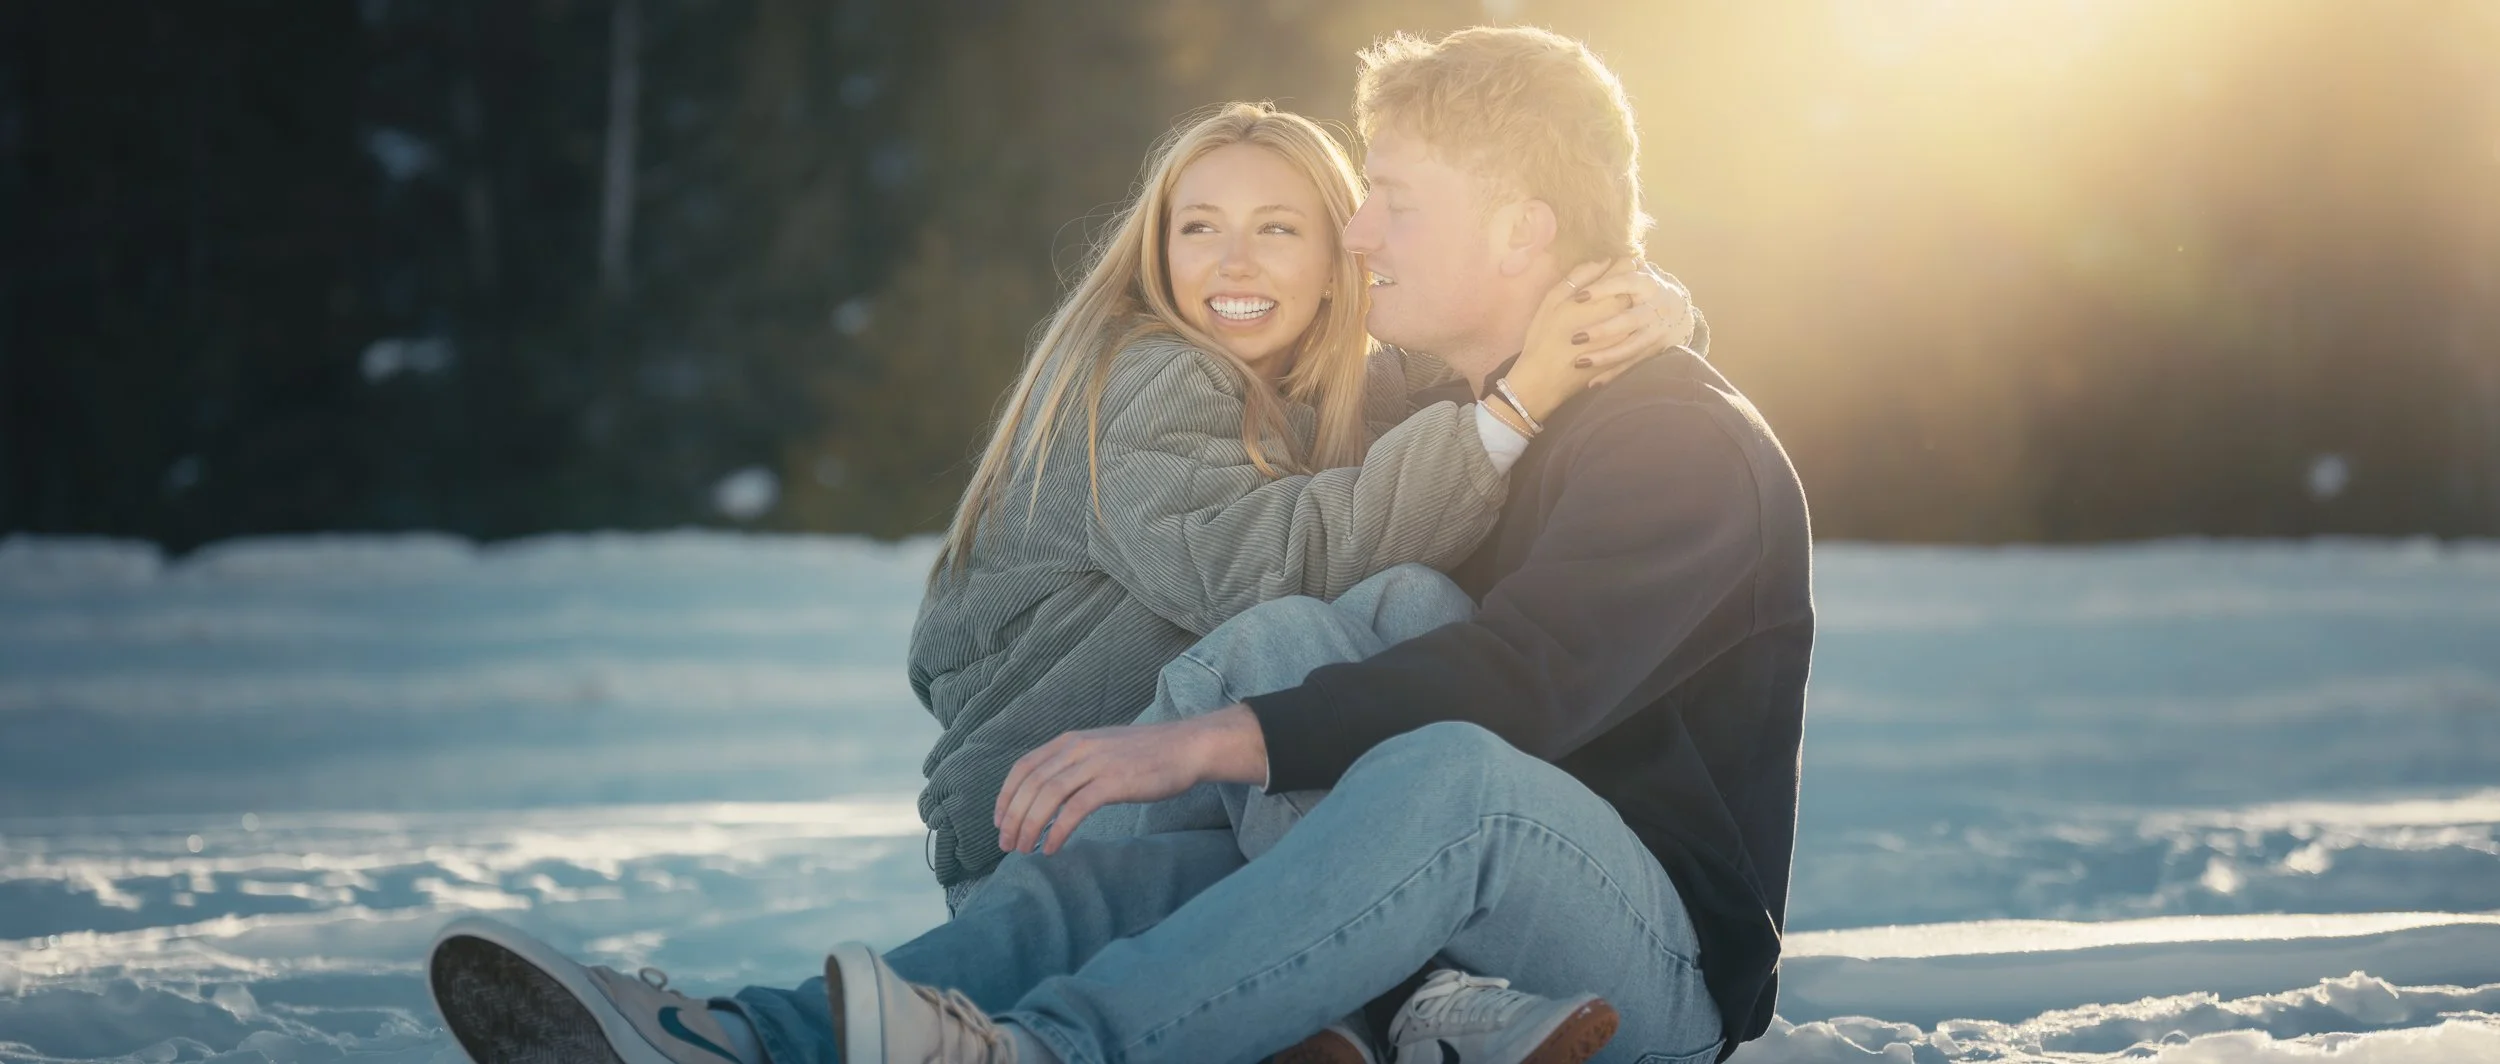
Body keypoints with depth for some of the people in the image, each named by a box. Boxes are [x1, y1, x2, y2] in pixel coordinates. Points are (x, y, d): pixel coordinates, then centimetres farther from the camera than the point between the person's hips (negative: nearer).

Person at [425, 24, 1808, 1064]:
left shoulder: (1691, 447, -9)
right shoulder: (1434, 427, 21)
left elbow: (1518, 681, -25)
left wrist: (1203, 742, -33)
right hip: (1447, 949, 7)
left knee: (1449, 774, -38)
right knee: (1098, 874, -16)